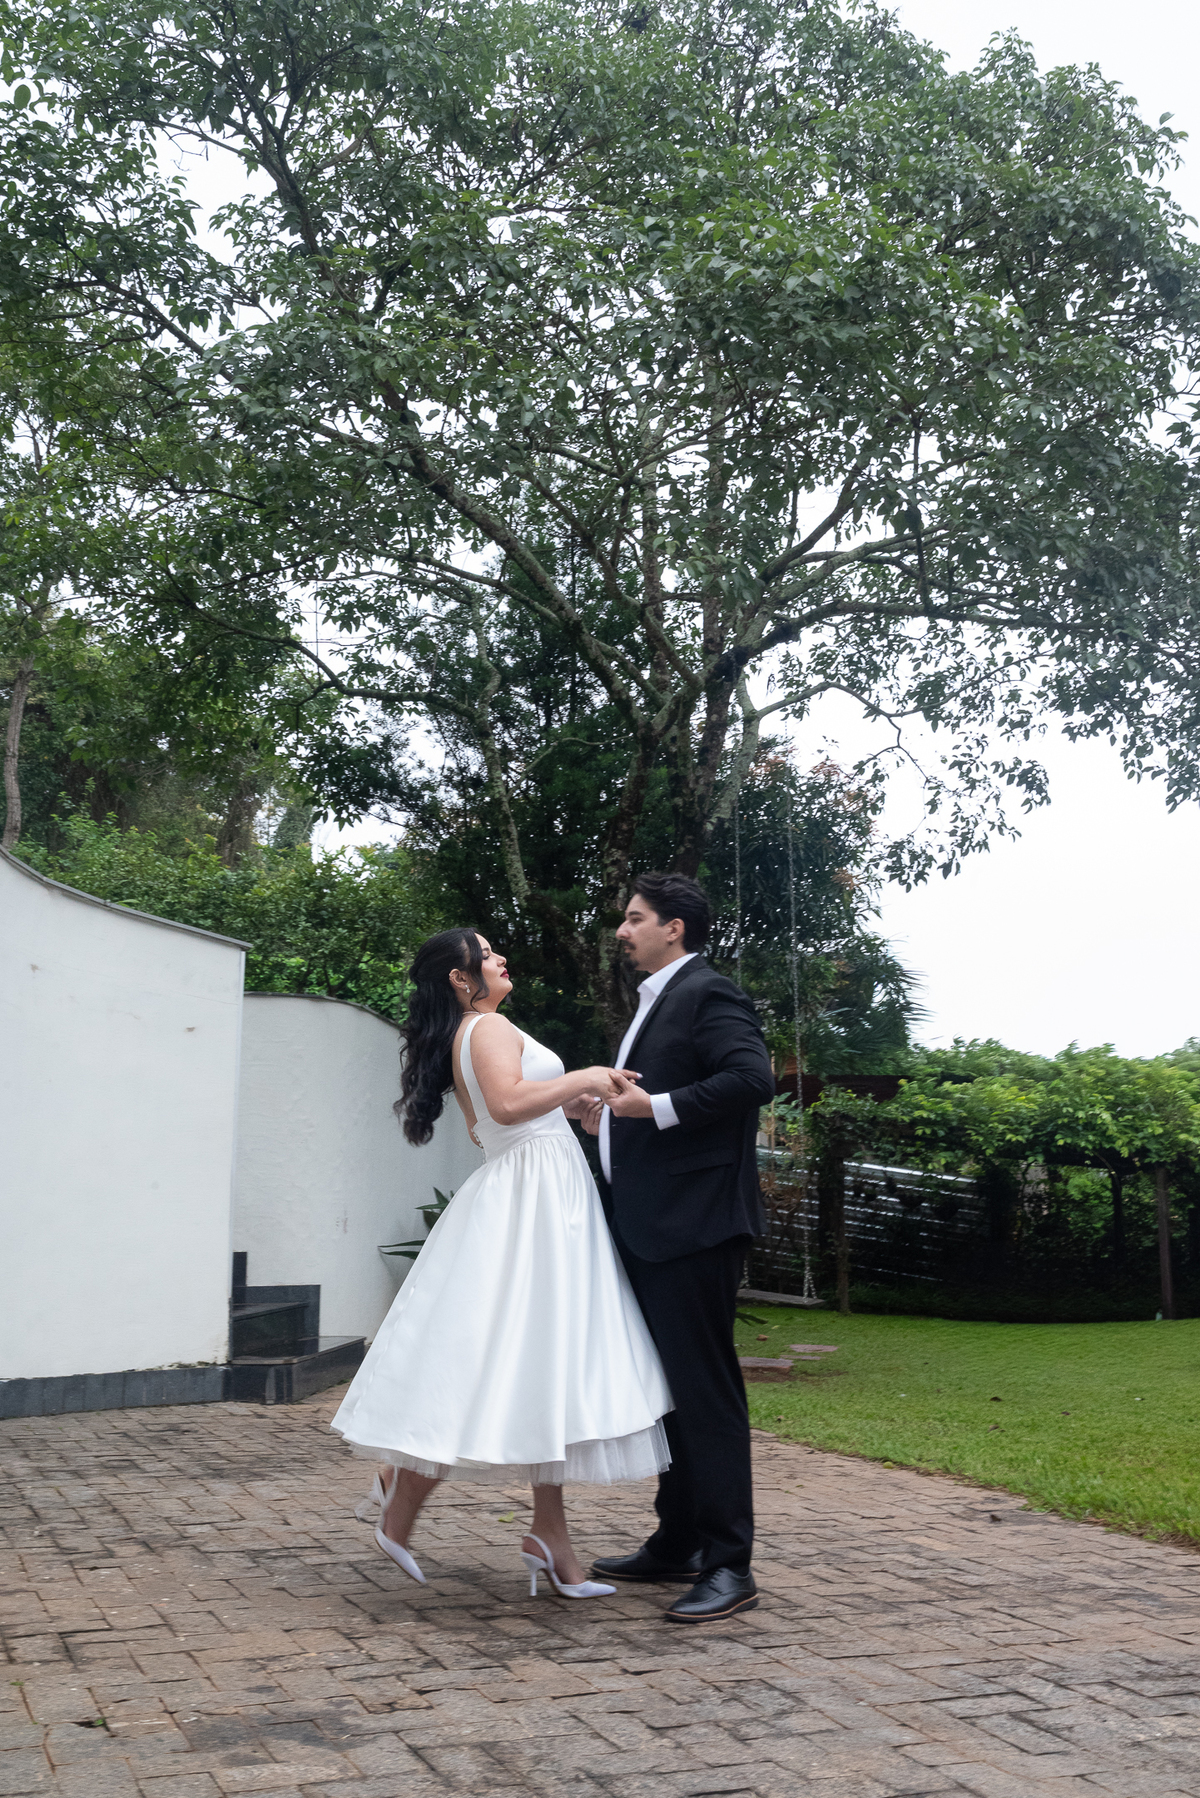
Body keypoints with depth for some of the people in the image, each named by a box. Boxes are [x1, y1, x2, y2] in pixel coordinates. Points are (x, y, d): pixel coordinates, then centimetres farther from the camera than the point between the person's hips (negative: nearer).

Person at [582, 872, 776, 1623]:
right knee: (672, 1385, 16)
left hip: (695, 1224, -11)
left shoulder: (708, 993, -10)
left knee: (705, 1388, -7)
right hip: (652, 1225, 11)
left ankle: (730, 1566, 0)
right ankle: (677, 1545, 27)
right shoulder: (658, 1001, 20)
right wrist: (613, 1114, 10)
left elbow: (753, 1077, -25)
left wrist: (656, 1106, -23)